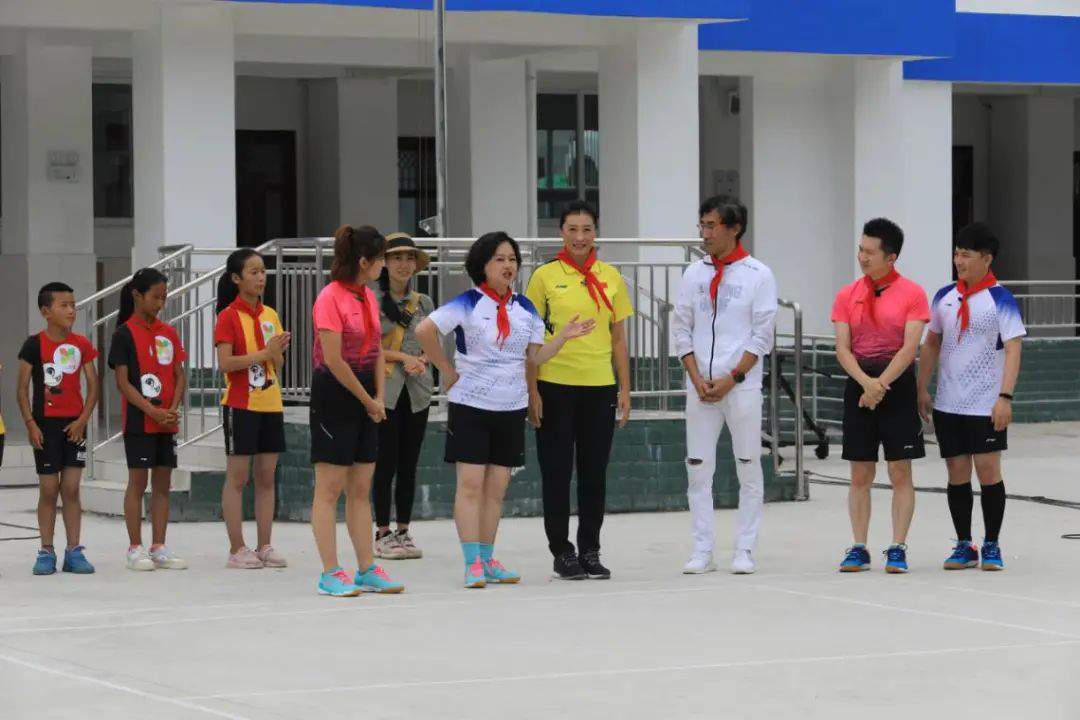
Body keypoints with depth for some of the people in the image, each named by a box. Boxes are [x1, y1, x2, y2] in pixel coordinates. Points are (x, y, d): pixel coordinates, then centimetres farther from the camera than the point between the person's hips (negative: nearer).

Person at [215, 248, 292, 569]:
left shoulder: (270, 315, 11)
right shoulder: (228, 317, -7)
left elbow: (277, 365, 13)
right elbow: (225, 363, -16)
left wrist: (278, 351, -9)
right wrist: (263, 353, -20)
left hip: (270, 405, 6)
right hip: (240, 406, -6)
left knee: (266, 478, 6)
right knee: (237, 478, -2)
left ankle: (264, 547, 10)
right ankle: (237, 549, 1)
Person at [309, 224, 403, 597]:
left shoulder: (368, 297, 11)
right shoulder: (330, 298, -14)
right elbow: (334, 360, -17)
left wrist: (379, 396, 0)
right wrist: (368, 401, -10)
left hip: (365, 401, 8)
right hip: (334, 396, -8)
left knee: (361, 489, 10)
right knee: (329, 489, -2)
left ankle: (367, 569, 13)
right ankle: (330, 574, 0)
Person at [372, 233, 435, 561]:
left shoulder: (423, 303, 11)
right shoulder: (372, 301, -2)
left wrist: (421, 360, -9)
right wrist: (403, 357, -16)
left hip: (417, 391, 4)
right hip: (384, 389, -4)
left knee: (409, 464, 7)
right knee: (386, 463, -3)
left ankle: (403, 531, 13)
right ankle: (383, 534, 3)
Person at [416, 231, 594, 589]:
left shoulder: (525, 308, 8)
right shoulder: (468, 304, -8)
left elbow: (536, 356, 8)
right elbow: (425, 330, -15)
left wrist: (564, 335, -7)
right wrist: (446, 371, -11)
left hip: (512, 408, 5)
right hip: (470, 406, -5)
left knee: (496, 488, 8)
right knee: (471, 484, -6)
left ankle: (487, 559, 15)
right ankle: (473, 564, -5)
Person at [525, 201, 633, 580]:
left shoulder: (610, 277, 6)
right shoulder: (545, 276, -1)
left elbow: (618, 337, 10)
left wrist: (624, 389, 5)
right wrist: (532, 391, -6)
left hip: (600, 386, 2)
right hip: (556, 385, -2)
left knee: (595, 473, 6)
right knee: (557, 471, 2)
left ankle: (590, 551, 16)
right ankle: (562, 552, 11)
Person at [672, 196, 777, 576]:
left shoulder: (758, 275, -3)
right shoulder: (694, 274, 8)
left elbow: (762, 337, -4)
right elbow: (682, 328, 9)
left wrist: (731, 379, -11)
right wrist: (696, 378, -3)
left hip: (741, 385, -3)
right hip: (700, 385, 3)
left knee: (748, 469, 1)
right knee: (697, 469, 2)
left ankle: (744, 551, 6)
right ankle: (702, 551, 7)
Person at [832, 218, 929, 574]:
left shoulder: (912, 294, -3)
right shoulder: (847, 295, 6)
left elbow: (909, 348, -10)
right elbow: (842, 349, 0)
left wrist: (881, 385, -15)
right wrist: (866, 382, -15)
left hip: (898, 385, -3)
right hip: (858, 386, 3)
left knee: (900, 473, -1)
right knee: (860, 475, 5)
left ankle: (898, 549, 4)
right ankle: (859, 548, 10)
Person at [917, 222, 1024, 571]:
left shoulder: (1000, 299, -8)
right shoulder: (944, 297, 6)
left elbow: (1013, 349, -13)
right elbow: (931, 343, 15)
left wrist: (1005, 397, -21)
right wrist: (923, 388, 9)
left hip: (986, 405, -4)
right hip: (947, 404, 4)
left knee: (988, 470, -1)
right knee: (957, 473, 7)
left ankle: (992, 546, 10)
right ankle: (964, 546, 15)